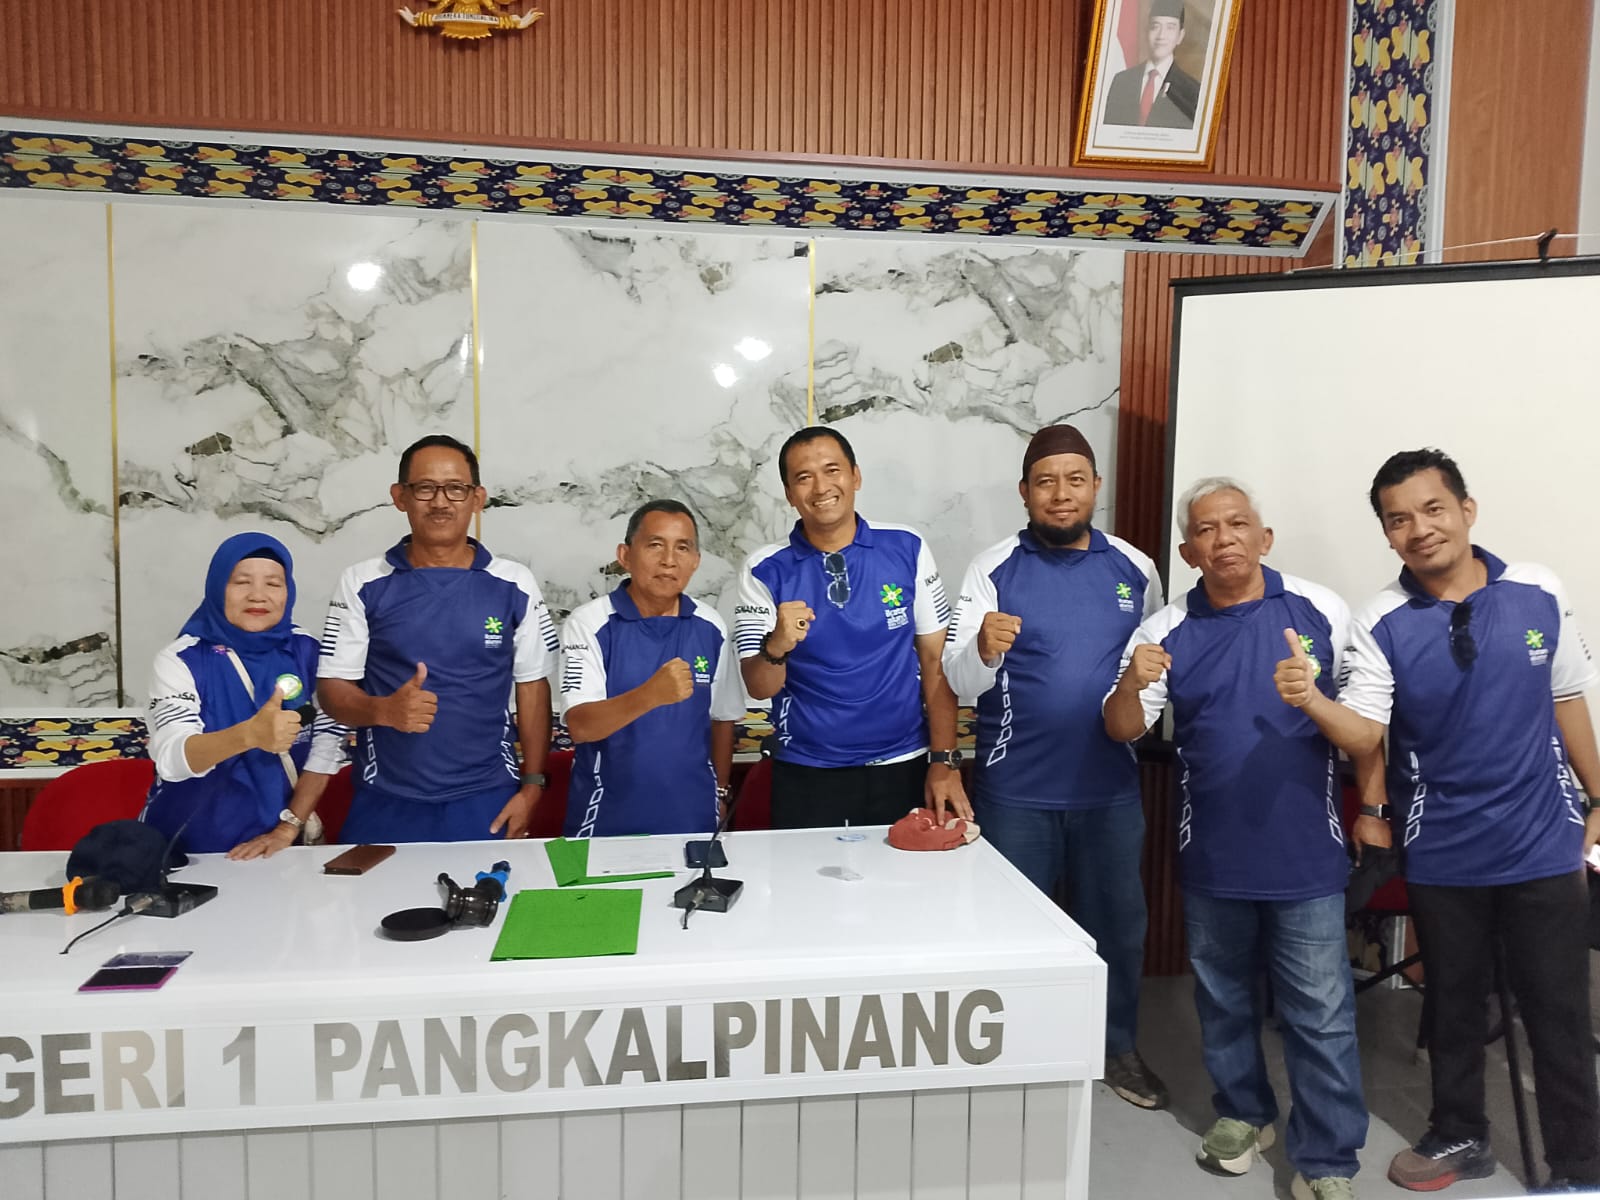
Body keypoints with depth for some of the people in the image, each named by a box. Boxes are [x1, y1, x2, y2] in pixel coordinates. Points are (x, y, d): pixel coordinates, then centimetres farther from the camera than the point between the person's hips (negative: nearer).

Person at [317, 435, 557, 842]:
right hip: (386, 804, 0)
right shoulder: (361, 583, -1)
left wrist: (532, 786, -1)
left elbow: (532, 685, 4)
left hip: (487, 800, 0)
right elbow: (333, 686, -1)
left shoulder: (514, 584, -1)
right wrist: (384, 709, -22)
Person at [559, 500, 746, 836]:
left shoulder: (711, 628, 0)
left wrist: (719, 793, 14)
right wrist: (651, 694, -36)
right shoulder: (589, 623, -11)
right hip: (607, 819, -3)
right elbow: (580, 726, -22)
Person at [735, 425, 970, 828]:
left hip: (903, 769, 1)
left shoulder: (907, 550, -3)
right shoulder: (765, 571, -5)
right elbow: (758, 687, -6)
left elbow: (936, 662, 1)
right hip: (806, 778, 0)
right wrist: (777, 647, -27)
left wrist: (944, 761, -4)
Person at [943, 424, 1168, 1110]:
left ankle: (1116, 1046, 37)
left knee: (1117, 923, 16)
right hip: (1015, 790, -2)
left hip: (1110, 788, 3)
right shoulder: (994, 570, -7)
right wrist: (983, 649, -34)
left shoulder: (1135, 570, 2)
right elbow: (959, 683, -13)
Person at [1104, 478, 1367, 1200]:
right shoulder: (1168, 631, -2)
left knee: (1320, 1012, 4)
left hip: (1307, 850, -2)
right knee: (1222, 996, 18)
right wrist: (1132, 684, -26)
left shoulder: (1320, 611, -4)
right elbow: (1123, 729, -5)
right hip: (1212, 853, 2)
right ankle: (1242, 1112, 39)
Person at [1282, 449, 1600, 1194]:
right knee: (1454, 1006, 17)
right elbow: (1363, 735, -20)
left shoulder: (1539, 594, -6)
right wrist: (1311, 703, -41)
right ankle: (1460, 1136, 38)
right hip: (1442, 853, 0)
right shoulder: (1382, 624, -12)